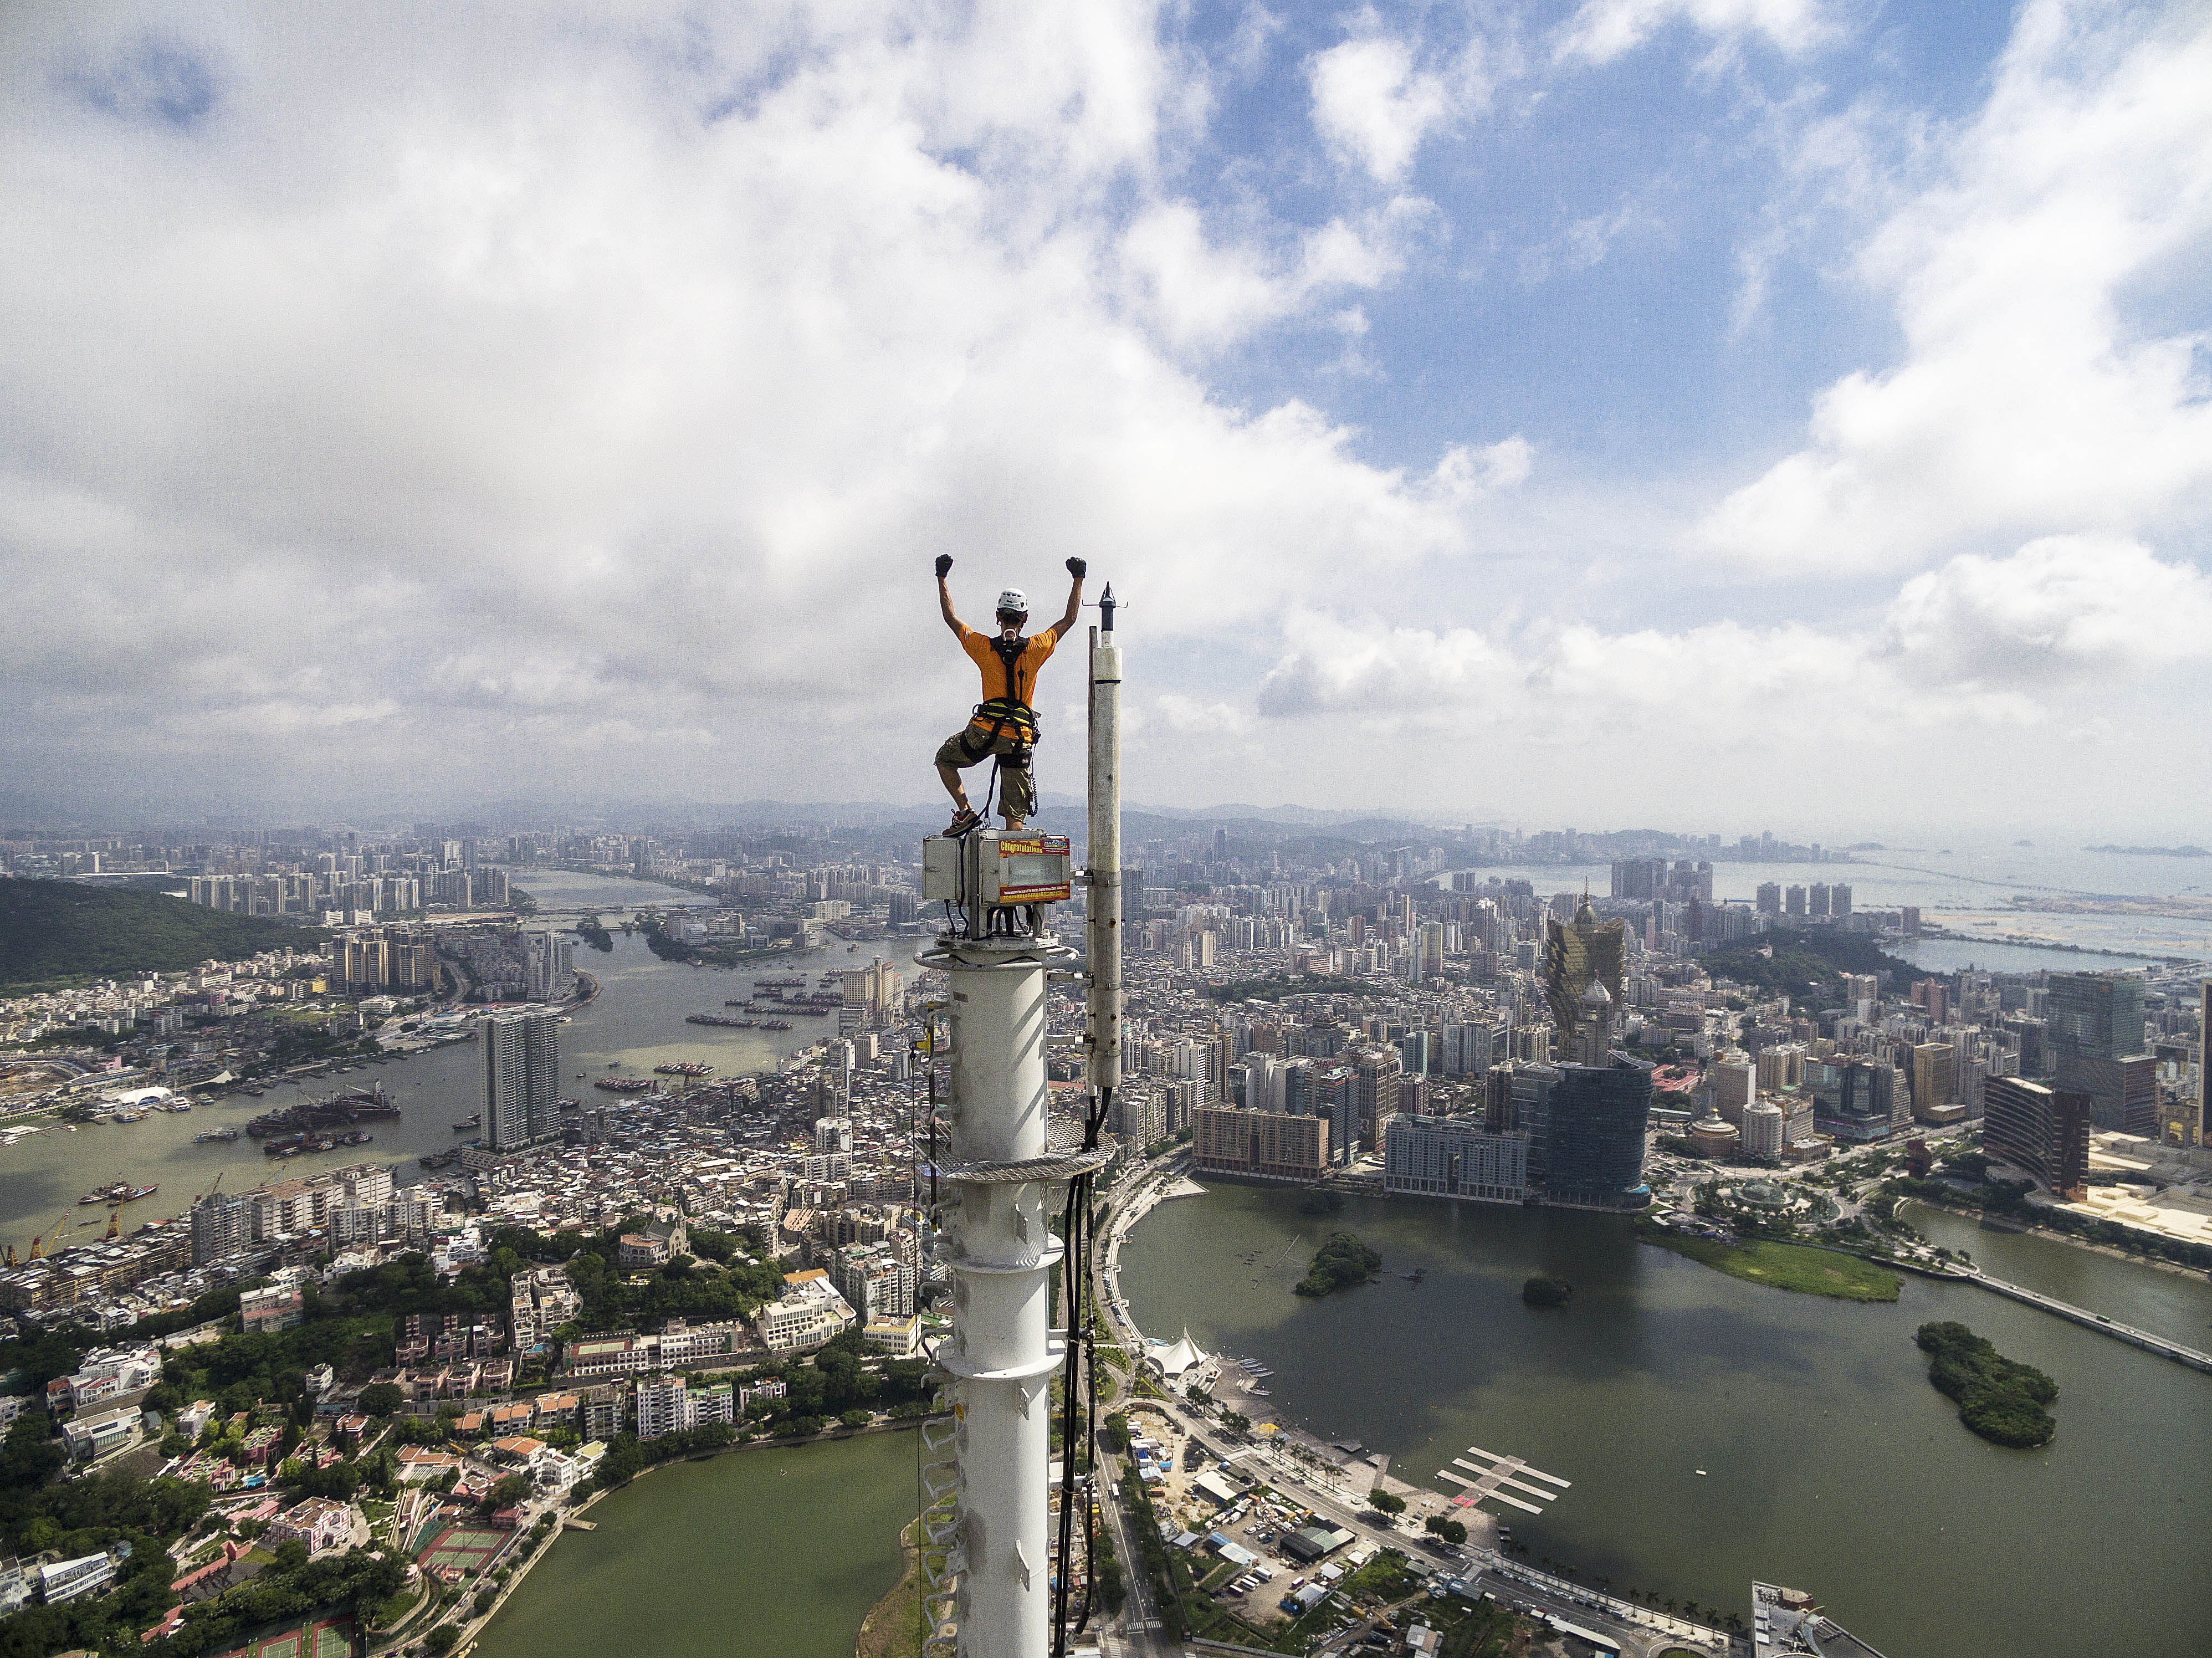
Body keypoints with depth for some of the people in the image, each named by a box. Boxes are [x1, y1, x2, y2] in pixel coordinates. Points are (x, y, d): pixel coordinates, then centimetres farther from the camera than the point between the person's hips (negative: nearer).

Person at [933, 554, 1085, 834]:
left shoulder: (984, 646, -1)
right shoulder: (1036, 648, -1)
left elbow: (951, 618, 14)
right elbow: (1070, 619, 12)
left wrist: (942, 578, 22)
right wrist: (1078, 579, 19)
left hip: (984, 730, -1)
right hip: (1021, 736, 1)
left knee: (944, 760, 27)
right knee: (1016, 816, 6)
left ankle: (965, 812, 9)